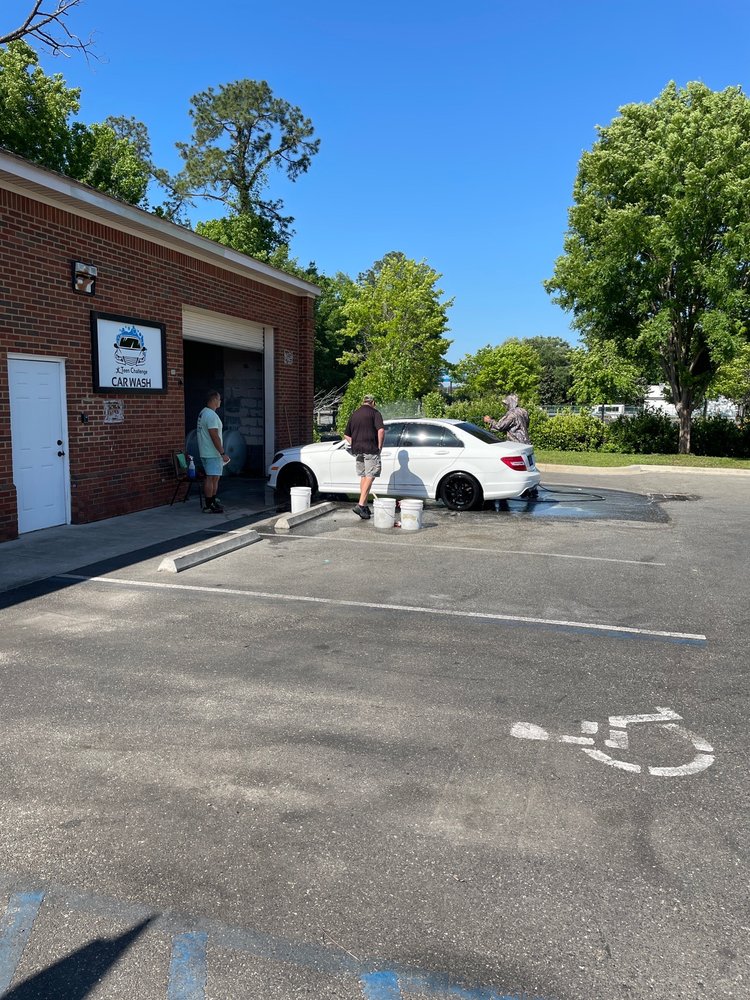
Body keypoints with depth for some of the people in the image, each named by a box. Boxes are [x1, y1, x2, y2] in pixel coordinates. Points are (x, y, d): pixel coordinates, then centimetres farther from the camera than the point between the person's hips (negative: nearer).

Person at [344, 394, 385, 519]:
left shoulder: (354, 414, 17)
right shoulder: (375, 413, -1)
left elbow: (346, 435, 19)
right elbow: (381, 430, -16)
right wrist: (379, 446, -8)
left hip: (357, 450, 6)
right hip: (370, 450, -6)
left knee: (363, 477, 14)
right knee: (369, 476, -7)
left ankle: (365, 507, 16)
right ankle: (361, 505, -19)